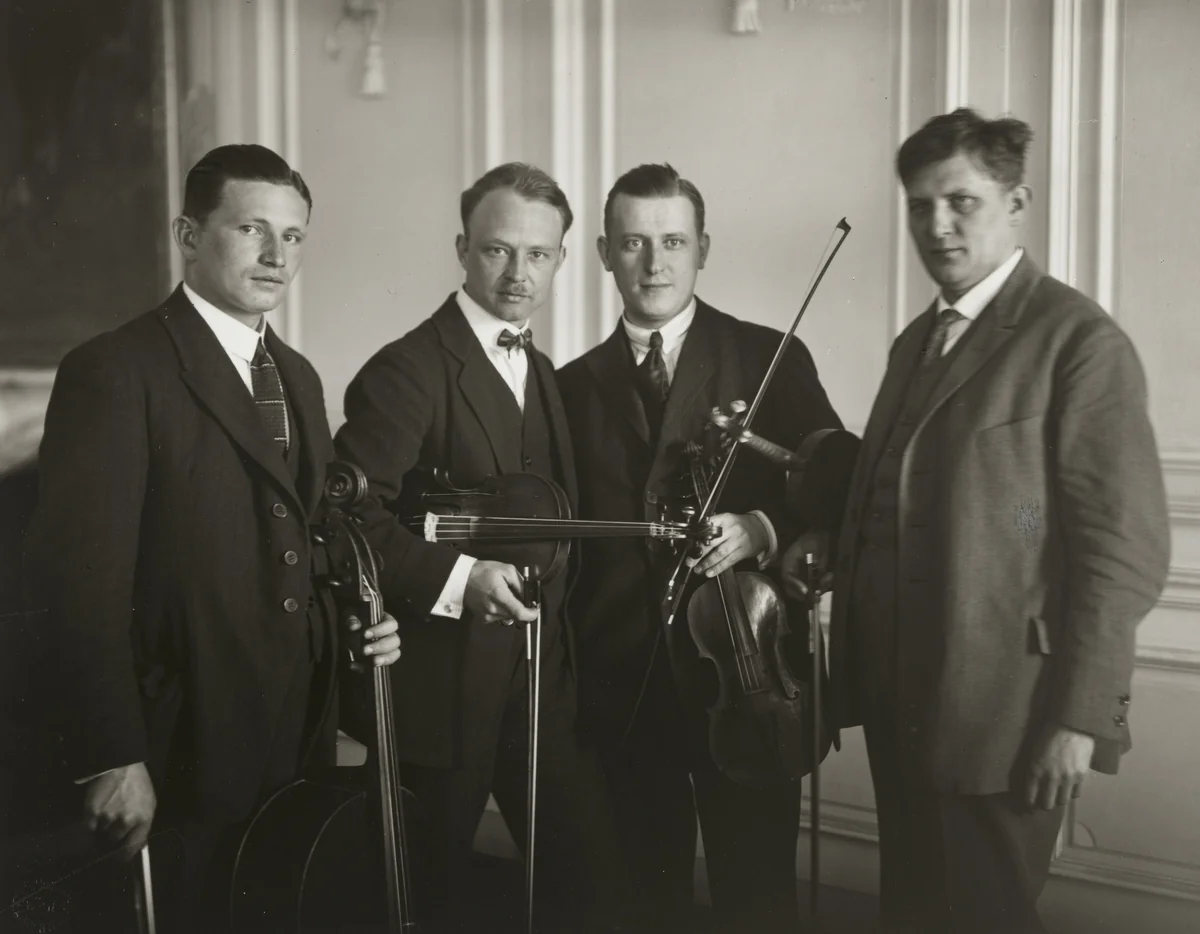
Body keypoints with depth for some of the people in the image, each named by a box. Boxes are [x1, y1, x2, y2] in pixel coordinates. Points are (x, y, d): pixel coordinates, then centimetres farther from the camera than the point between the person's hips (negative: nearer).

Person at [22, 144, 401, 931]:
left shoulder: (297, 376, 13)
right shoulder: (114, 372, -12)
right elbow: (81, 576, -17)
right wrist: (112, 759, -20)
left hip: (301, 734, 7)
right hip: (186, 746, -7)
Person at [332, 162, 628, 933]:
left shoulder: (544, 373, 14)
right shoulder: (406, 370, -13)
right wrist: (457, 576, -29)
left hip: (542, 677, 7)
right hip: (442, 683, -6)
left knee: (594, 870, 7)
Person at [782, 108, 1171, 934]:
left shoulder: (1080, 338, -10)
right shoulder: (916, 341, 15)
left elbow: (1124, 547, -15)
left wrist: (1078, 717, -17)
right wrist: (824, 541, 5)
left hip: (1000, 711, -7)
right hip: (901, 699, 7)